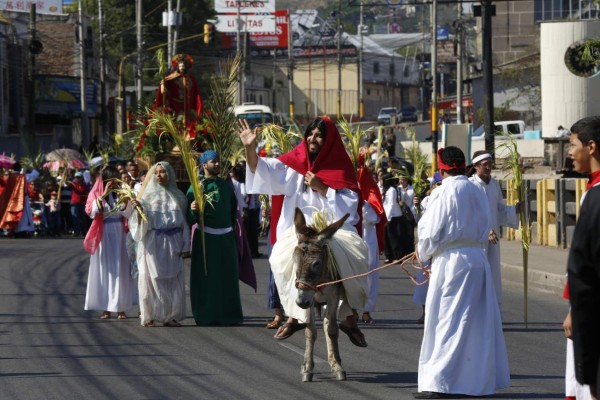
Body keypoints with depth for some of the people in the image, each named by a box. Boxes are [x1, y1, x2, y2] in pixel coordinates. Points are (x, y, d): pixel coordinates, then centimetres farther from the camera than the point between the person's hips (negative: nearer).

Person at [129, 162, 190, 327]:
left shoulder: (177, 196, 10)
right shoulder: (147, 195, 4)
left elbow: (184, 222, 10)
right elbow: (142, 222, 0)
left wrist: (186, 245, 5)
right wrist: (138, 209, -19)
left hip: (173, 243, 2)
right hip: (153, 243, -2)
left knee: (173, 280, 0)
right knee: (151, 279, -3)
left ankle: (171, 316, 4)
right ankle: (148, 316, 1)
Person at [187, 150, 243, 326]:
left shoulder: (226, 185, 9)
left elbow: (233, 207, 21)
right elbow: (191, 219, -9)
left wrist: (232, 225, 11)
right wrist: (193, 210, -29)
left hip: (226, 236, 4)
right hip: (205, 237, -4)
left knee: (228, 277, 5)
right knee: (206, 277, -3)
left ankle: (229, 314, 10)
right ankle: (206, 316, 1)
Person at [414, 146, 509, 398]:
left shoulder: (443, 193, -11)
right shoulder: (477, 193, 9)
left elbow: (430, 232, -9)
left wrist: (424, 254, 9)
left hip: (451, 262, -6)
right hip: (478, 260, 6)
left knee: (445, 322, -3)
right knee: (478, 322, 12)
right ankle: (482, 378, 17)